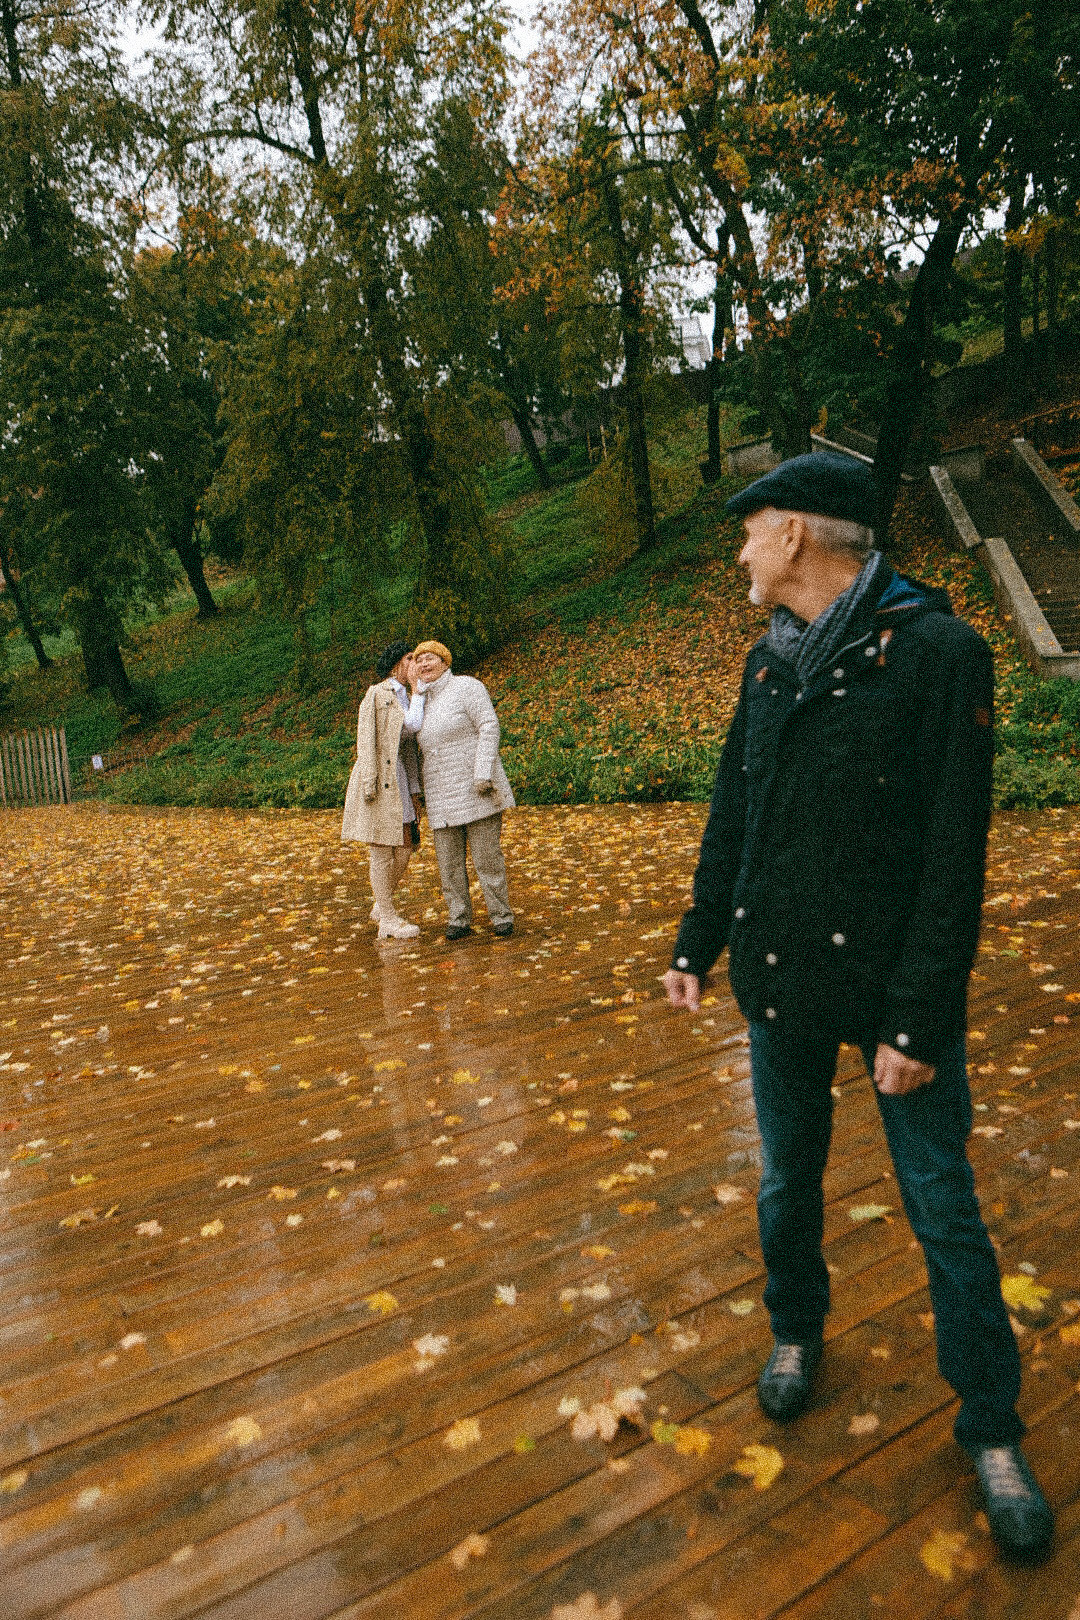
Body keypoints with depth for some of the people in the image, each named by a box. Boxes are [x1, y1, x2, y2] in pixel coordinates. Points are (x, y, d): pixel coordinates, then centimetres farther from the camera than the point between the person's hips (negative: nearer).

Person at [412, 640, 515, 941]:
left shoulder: (467, 687, -5)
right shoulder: (423, 703, 15)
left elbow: (489, 727, -13)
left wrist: (483, 773, -21)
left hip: (474, 789, -6)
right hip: (441, 796, 6)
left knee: (487, 854, -1)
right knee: (448, 859, 4)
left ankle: (501, 914, 11)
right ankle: (459, 918, 15)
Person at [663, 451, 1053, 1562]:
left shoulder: (937, 651, -14)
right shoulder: (771, 660, 6)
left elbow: (955, 855, -17)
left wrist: (919, 1017, -17)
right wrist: (696, 944, 12)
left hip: (893, 991, -5)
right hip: (780, 980, 5)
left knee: (944, 1210, 8)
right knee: (787, 1181, 19)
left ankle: (992, 1428, 30)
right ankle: (796, 1332, 45)